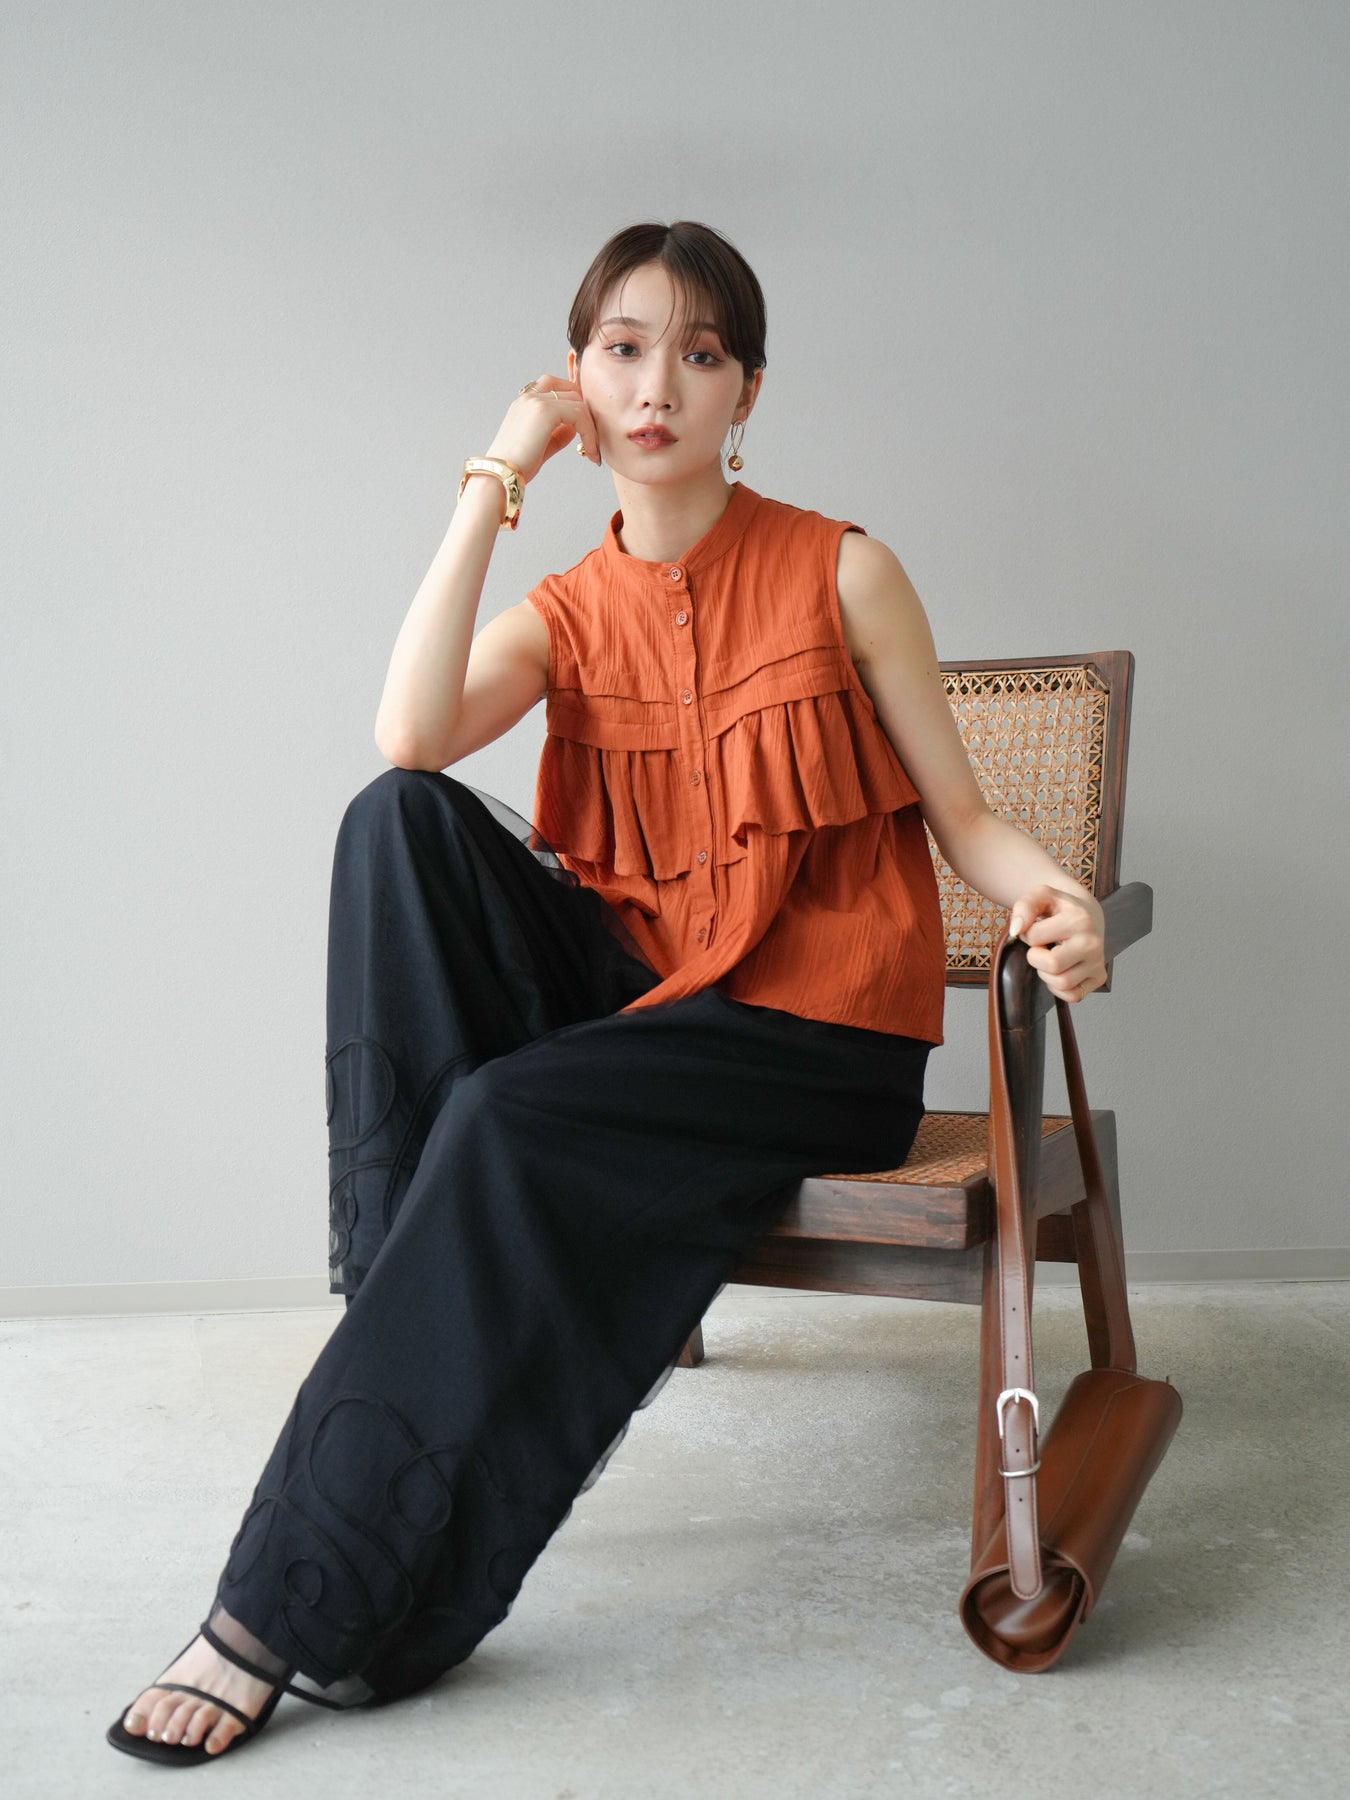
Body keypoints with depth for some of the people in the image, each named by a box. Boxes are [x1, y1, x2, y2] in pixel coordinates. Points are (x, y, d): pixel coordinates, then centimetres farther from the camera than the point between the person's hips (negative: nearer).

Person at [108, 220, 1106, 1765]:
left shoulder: (839, 572, 1)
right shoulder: (566, 616, 9)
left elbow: (963, 819, 1)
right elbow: (409, 736, -13)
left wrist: (1053, 895, -23)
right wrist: (494, 482, -7)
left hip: (822, 1030, -3)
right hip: (641, 991, 4)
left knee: (510, 1125, -30)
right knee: (401, 820, -20)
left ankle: (290, 1605, -20)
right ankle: (407, 1323, -24)